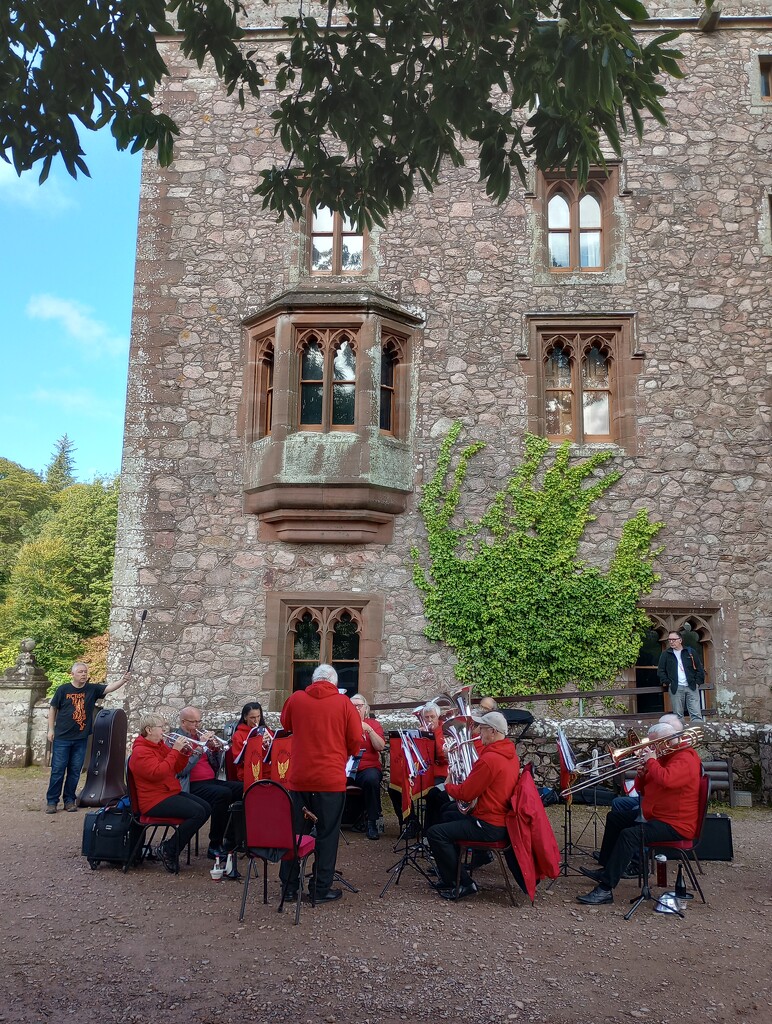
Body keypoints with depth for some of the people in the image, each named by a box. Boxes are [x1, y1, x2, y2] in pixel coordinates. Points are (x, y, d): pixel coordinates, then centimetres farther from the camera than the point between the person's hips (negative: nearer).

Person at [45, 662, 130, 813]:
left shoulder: (92, 689, 1)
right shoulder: (63, 689, -3)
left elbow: (110, 687, -12)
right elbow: (53, 709, 5)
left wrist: (122, 680, -30)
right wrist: (51, 729, 2)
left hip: (81, 738, 2)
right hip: (62, 738, -2)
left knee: (75, 772, 7)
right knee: (57, 770, 0)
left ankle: (69, 800, 18)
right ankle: (51, 801, 9)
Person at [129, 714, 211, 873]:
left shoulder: (160, 745, 15)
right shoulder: (140, 751, -14)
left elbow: (177, 768, 16)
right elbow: (158, 773, -28)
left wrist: (184, 752, -2)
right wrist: (175, 751, -25)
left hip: (171, 793, 10)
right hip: (155, 800, -10)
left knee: (206, 808, -2)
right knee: (198, 812, -23)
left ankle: (173, 846, 3)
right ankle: (168, 850, -12)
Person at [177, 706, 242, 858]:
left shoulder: (201, 737, 20)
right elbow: (181, 769, -18)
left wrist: (215, 750, 1)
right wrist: (200, 747, -17)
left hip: (211, 781, 7)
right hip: (192, 785, -7)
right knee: (223, 793, -33)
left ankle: (233, 839, -2)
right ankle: (215, 847, -23)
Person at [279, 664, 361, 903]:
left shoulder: (295, 699, -1)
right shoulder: (343, 703, -6)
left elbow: (286, 724, 18)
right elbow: (356, 740, -4)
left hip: (298, 778, 3)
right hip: (331, 779, -2)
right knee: (327, 834, 7)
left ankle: (289, 887, 21)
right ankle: (322, 890, 11)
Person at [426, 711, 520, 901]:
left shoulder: (489, 759, -24)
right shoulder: (510, 754, 6)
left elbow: (465, 794, -18)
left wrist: (448, 785, 1)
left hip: (489, 826, -10)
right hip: (504, 819, 10)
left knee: (435, 833, -11)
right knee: (448, 816, 24)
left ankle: (461, 884, -3)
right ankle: (452, 874, 26)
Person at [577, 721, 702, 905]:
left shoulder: (685, 759, -16)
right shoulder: (664, 757, 15)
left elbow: (665, 779, -39)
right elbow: (641, 789, 19)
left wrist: (652, 761, -22)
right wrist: (642, 773, -3)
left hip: (675, 825, -11)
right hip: (655, 817, 11)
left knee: (629, 835, -30)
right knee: (614, 817, 19)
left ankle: (606, 889, -30)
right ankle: (606, 869, 21)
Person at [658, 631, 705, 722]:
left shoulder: (691, 652, 12)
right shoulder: (665, 654, 11)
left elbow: (700, 669, 12)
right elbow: (660, 671, 10)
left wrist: (698, 682, 1)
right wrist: (667, 682, -2)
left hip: (691, 687, 0)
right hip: (675, 688, 0)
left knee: (696, 714, -5)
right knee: (678, 715, -1)